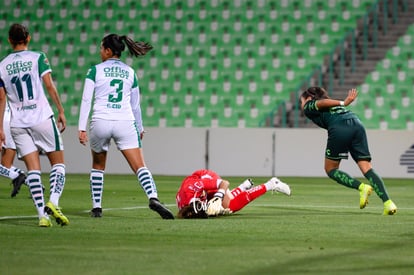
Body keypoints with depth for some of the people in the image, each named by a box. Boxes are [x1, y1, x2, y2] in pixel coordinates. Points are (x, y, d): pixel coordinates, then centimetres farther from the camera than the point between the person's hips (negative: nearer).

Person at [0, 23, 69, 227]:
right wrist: (61, 111, -1)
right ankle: (53, 202, -16)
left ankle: (42, 214, -7)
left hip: (18, 124, 3)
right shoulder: (38, 58, 0)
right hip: (42, 117, -3)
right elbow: (49, 86, -7)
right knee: (58, 162, 6)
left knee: (33, 168, 2)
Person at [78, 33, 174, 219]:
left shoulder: (95, 70, 4)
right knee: (139, 166, -6)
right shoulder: (130, 72, 12)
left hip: (100, 122, -1)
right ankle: (153, 198, -28)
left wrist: (82, 128, -2)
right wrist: (140, 128, 29)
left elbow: (86, 100, -3)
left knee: (98, 166, 20)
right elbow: (135, 105, 16)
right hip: (125, 123, 1)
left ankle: (96, 207, 18)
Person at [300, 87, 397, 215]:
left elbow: (321, 102, 1)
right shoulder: (332, 107, 39)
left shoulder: (309, 108, 19)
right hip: (357, 125, 6)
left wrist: (343, 103, -4)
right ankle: (387, 202, -18)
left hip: (339, 129, -6)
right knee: (366, 168, -1)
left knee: (330, 169, 12)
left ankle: (361, 187, -8)